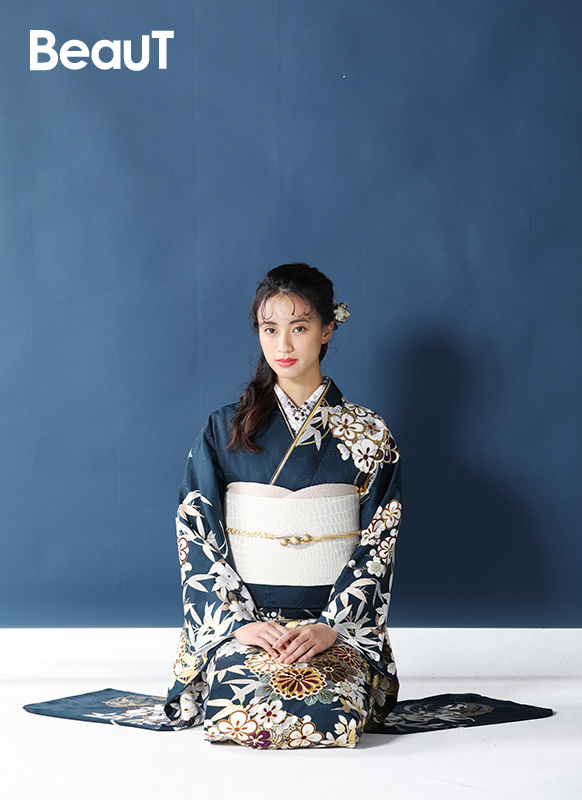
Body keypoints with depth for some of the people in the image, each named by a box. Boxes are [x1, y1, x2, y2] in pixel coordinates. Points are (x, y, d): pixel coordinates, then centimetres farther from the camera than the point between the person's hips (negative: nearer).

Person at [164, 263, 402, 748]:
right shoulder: (224, 430, 7)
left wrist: (332, 626, -13)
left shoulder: (367, 434, 5)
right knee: (254, 707, -31)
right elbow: (198, 538, 2)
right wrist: (239, 621, -12)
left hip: (338, 624, 0)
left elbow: (377, 545, 1)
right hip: (240, 620, 0)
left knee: (330, 711, -29)